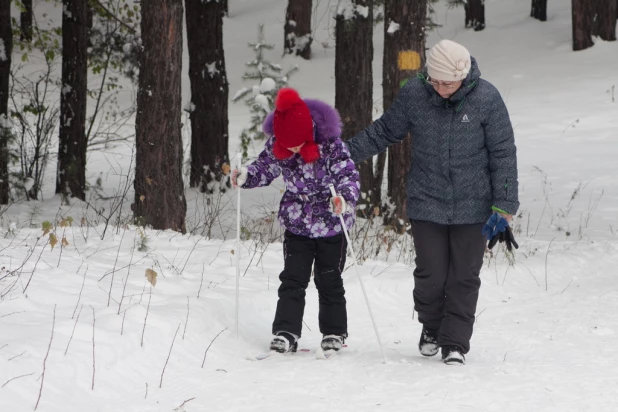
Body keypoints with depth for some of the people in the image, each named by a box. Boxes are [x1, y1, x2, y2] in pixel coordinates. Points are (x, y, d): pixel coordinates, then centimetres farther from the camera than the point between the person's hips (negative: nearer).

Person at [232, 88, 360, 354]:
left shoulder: (331, 145, -22)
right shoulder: (276, 146, -10)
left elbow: (349, 175, -23)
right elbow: (265, 169, 5)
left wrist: (345, 199, -42)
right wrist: (245, 176, -15)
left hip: (331, 225, -3)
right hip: (296, 225, 3)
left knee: (329, 282, 7)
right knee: (292, 281, -2)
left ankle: (334, 333, 20)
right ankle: (285, 333, 1)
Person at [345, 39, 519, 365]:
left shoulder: (486, 99, -10)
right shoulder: (413, 95, -6)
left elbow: (503, 154, -4)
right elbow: (385, 132, 11)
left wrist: (504, 206, -6)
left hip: (471, 205, -1)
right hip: (426, 204, 1)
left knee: (464, 277, 1)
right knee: (430, 274, 0)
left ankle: (455, 342, 11)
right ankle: (431, 327, 26)